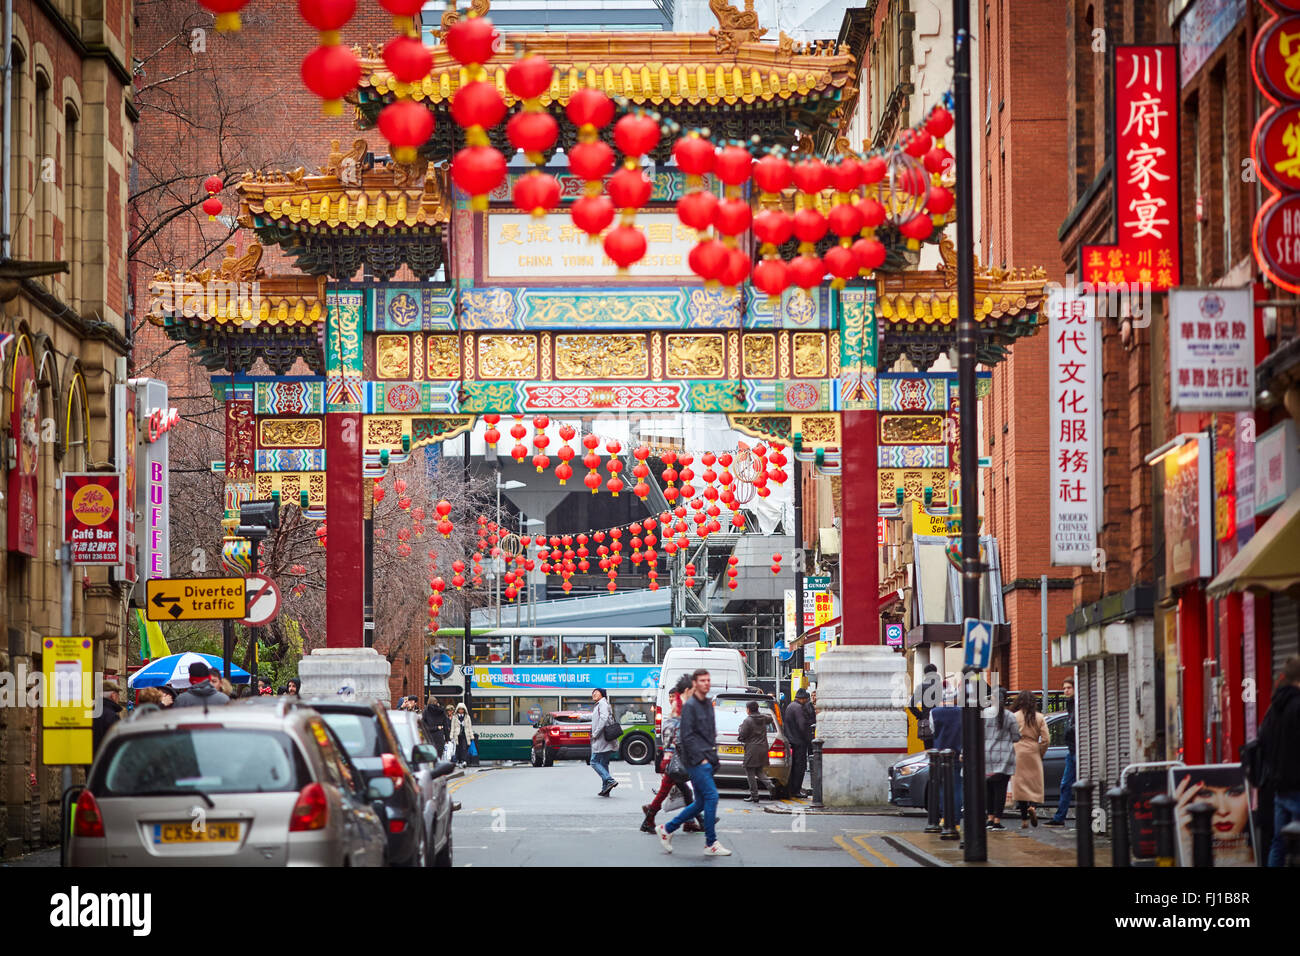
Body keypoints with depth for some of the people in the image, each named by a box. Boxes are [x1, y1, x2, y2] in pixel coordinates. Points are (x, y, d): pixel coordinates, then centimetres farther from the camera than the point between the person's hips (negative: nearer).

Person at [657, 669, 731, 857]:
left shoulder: (709, 704, 17)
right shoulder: (689, 706, -9)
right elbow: (687, 736, -14)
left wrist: (713, 755, 15)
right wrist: (700, 758, -16)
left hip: (708, 760, 9)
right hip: (697, 761, -9)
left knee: (701, 803, 10)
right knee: (711, 796, -13)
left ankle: (667, 829, 22)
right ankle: (711, 844, -9)